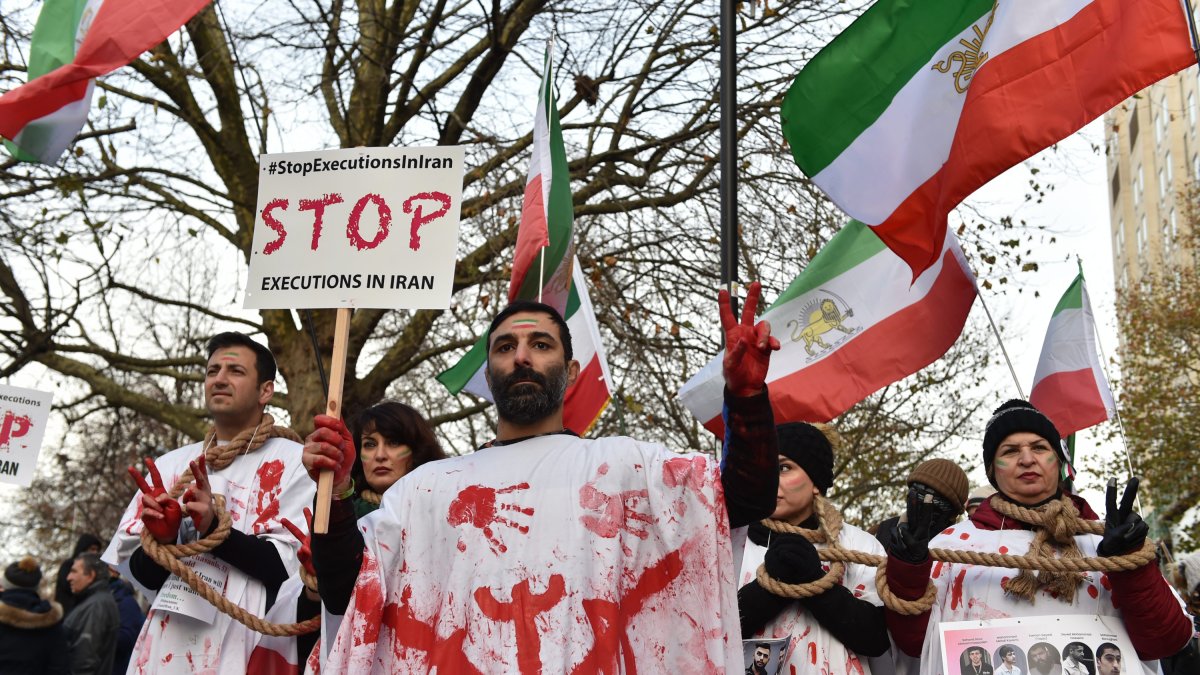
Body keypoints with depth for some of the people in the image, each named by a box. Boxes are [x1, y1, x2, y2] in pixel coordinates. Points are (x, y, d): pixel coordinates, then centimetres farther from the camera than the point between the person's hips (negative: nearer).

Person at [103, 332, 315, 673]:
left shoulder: (293, 461, -4)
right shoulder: (171, 465, 9)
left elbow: (293, 567, -13)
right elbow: (141, 574, 7)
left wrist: (214, 529, -23)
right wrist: (162, 537, -13)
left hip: (247, 645, -4)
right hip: (168, 643, 4)